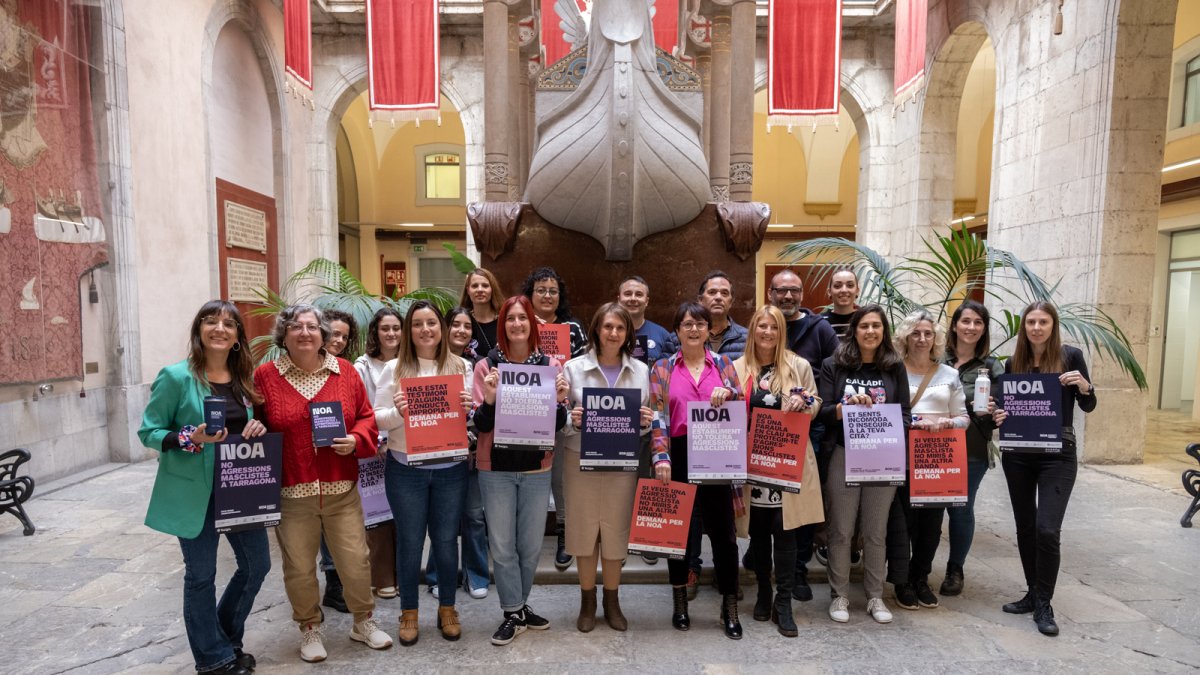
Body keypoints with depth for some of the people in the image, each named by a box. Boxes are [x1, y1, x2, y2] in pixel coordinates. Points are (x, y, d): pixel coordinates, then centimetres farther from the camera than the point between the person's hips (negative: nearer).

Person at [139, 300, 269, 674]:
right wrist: (191, 439, -25)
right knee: (201, 575, 9)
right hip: (193, 492, -5)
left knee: (257, 564, 13)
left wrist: (257, 428, -6)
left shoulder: (244, 378, 6)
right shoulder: (176, 376, -11)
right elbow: (148, 432, -8)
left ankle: (225, 638, 37)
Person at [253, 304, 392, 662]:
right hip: (291, 492, -1)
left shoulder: (346, 372, 3)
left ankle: (363, 622, 32)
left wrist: (355, 440, -11)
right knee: (299, 566, 11)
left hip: (341, 489, 1)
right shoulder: (265, 376, -1)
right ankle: (310, 629, 35)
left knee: (356, 561, 8)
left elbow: (367, 417, 7)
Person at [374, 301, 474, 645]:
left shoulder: (462, 367, 3)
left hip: (450, 468, 1)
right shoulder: (394, 369, 0)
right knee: (410, 541, 10)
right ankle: (409, 612, 28)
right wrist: (397, 413, -21)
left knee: (446, 539, 11)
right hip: (406, 469, -1)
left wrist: (468, 409, -17)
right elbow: (376, 419, -1)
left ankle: (447, 608, 29)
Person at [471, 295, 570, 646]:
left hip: (536, 468, 1)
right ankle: (514, 613, 24)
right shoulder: (487, 366, -4)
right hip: (496, 468, -1)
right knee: (502, 545, 5)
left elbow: (559, 423, 2)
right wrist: (489, 398, -24)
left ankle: (517, 605, 35)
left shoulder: (550, 364, 0)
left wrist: (559, 400, -18)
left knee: (531, 544, 12)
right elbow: (480, 424, -5)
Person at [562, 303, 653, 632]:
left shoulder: (641, 370, 3)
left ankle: (612, 602, 30)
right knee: (584, 529, 8)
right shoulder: (574, 368, -2)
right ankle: (587, 602, 27)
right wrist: (572, 420, -20)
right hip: (582, 461, -1)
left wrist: (645, 422, -13)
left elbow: (645, 421, 9)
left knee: (616, 531, 10)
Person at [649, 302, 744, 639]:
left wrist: (728, 393, -15)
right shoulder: (663, 368, 5)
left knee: (722, 530, 2)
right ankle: (680, 602, 26)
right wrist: (661, 457, -13)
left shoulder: (723, 364, 8)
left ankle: (730, 607, 16)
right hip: (679, 455, 0)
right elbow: (657, 416, -2)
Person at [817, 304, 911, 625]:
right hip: (843, 456, -1)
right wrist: (847, 405, -22)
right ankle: (840, 595, 19)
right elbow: (824, 412, -4)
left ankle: (875, 597, 25)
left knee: (876, 531, 11)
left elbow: (905, 415, 5)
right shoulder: (834, 365, 0)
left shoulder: (895, 367, 5)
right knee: (841, 530, 5)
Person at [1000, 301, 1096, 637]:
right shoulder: (1013, 363, 4)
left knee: (1047, 529, -9)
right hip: (1018, 454, 3)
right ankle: (1033, 593, 26)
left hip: (1058, 454, -3)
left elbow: (1088, 406, 1)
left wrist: (1083, 385, -18)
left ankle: (1043, 604, 6)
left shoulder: (1070, 356, -3)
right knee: (1025, 527, 11)